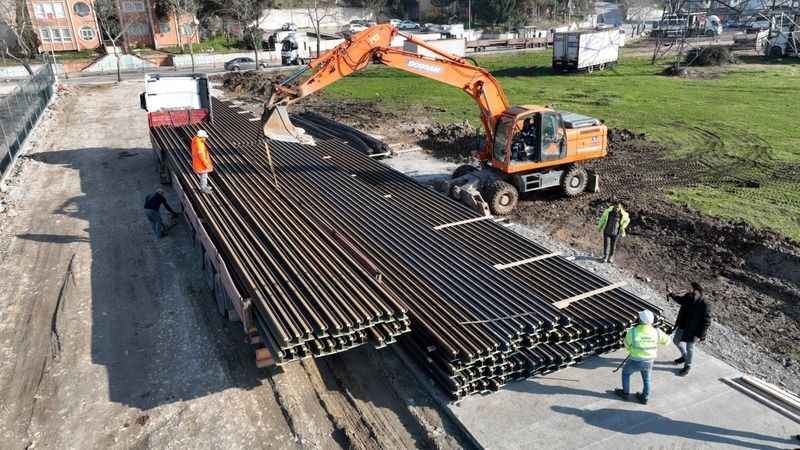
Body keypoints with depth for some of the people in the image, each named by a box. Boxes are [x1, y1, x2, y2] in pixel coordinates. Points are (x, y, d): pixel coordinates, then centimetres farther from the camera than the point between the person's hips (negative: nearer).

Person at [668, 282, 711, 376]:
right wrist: (672, 295, -1)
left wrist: (699, 335, -21)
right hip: (682, 326, 7)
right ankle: (684, 356, 50)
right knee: (676, 340, 24)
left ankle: (687, 366, 35)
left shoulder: (705, 306, -30)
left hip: (692, 330, -7)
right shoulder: (688, 297, -12)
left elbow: (706, 322, -22)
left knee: (689, 348, 11)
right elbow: (681, 300, 14)